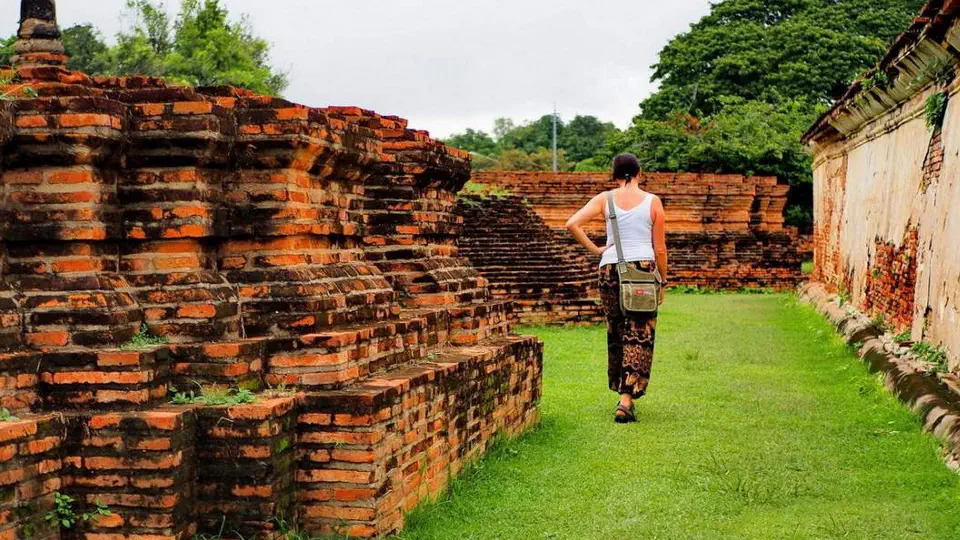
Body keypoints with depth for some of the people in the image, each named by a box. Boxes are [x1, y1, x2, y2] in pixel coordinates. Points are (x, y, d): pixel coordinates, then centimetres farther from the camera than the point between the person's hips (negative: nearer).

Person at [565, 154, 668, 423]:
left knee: (616, 334, 16)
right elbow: (660, 248, 3)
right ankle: (626, 400, -8)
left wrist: (595, 250, 0)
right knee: (639, 337, 1)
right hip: (644, 269, -2)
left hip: (610, 269, 2)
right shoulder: (652, 202, 1)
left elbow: (572, 224, -9)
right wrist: (663, 282, 13)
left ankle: (622, 393, 27)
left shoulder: (605, 199, 3)